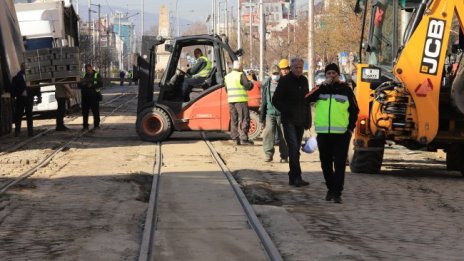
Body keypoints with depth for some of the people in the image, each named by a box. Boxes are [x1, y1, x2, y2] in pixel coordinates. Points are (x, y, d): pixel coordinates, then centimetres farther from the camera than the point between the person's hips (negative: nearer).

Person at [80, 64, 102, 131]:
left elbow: (100, 84, -10)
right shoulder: (85, 76, 16)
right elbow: (80, 85, 20)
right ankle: (85, 126, 10)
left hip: (94, 96, -5)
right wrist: (82, 84, -5)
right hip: (85, 96, 5)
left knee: (95, 111, 0)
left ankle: (96, 125, 7)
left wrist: (92, 86, -20)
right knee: (85, 112, 4)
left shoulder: (96, 75, 0)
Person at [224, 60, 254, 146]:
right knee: (244, 119, -3)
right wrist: (251, 83, 9)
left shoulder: (227, 76, 14)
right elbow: (247, 86, -12)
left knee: (234, 120, 10)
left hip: (231, 100, 7)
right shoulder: (241, 75, -7)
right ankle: (243, 139, -9)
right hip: (241, 100, -7)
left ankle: (235, 139, 8)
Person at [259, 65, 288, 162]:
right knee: (268, 132, -13)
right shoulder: (266, 84, 10)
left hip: (282, 113, -2)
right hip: (270, 113, 2)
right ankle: (268, 154, -8)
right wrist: (261, 116, 11)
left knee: (283, 135, 1)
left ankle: (284, 156, 10)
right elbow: (263, 101, 14)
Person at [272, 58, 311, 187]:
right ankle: (297, 177, -21)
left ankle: (293, 178, 15)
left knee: (296, 149, 10)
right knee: (294, 148, -15)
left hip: (300, 121, 6)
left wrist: (308, 120, 12)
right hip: (289, 121, -6)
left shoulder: (304, 81, 13)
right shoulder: (285, 81, -5)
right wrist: (286, 112, -9)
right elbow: (275, 100, -2)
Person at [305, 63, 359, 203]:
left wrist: (351, 128, -2)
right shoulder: (321, 89, 9)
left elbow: (354, 110, 9)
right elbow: (308, 98, -11)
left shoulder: (345, 89, 6)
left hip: (341, 133, -2)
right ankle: (331, 188, 26)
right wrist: (324, 85, -14)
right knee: (326, 164, 10)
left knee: (340, 164, -6)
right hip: (323, 133, 2)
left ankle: (337, 193, -6)